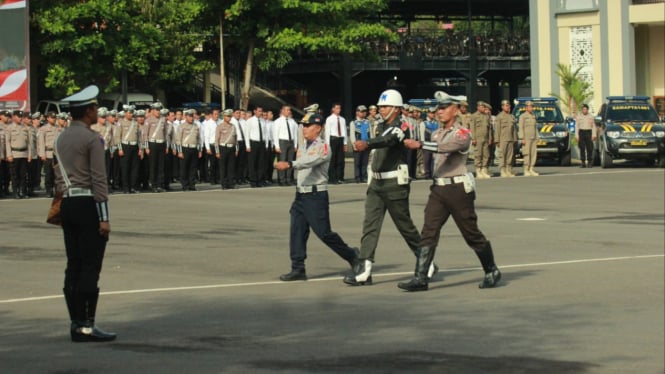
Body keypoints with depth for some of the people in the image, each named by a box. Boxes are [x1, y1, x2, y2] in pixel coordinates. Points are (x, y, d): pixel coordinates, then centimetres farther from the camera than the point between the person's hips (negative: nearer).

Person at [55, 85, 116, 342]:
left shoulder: (61, 139, 14)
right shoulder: (92, 138, -11)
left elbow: (59, 177, 16)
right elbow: (99, 180, -15)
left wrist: (65, 199, 19)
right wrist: (104, 217, -15)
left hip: (68, 205, 8)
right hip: (88, 205, -8)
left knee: (74, 267, 8)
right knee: (91, 267, -6)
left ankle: (76, 324, 10)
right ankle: (86, 326, -8)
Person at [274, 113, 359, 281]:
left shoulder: (323, 147, -11)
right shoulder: (303, 148, 15)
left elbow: (311, 161, -28)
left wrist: (290, 164, -41)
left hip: (316, 195, -8)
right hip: (301, 194, 8)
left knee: (323, 233, -4)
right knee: (297, 232, 0)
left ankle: (351, 255, 17)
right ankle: (298, 269, 3)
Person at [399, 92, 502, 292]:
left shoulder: (462, 133, -10)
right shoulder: (436, 134, 14)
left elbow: (447, 147, -28)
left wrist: (419, 144, -34)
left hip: (458, 189, -6)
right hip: (438, 189, 6)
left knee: (472, 234, 2)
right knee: (428, 232, -6)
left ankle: (492, 272, 20)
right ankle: (420, 278, -10)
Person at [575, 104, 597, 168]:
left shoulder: (591, 116, 9)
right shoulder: (579, 117, 10)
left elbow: (594, 126, 6)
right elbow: (577, 126, 8)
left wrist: (594, 135, -4)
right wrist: (576, 136, 0)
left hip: (589, 132, -1)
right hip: (581, 132, 1)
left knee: (590, 148, -5)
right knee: (582, 148, -2)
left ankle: (590, 162, 1)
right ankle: (583, 162, 1)